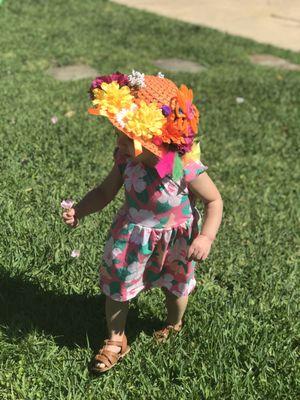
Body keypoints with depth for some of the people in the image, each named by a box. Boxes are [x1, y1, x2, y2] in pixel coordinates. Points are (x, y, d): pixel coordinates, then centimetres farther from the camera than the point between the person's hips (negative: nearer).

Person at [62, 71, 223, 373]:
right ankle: (115, 341, 39)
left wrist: (206, 237, -32)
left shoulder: (185, 168, -34)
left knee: (176, 287, 25)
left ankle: (173, 326, 59)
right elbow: (106, 192, -7)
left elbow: (214, 201, -19)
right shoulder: (125, 159, -21)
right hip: (131, 233, 3)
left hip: (173, 240, -2)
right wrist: (79, 212, -23)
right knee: (115, 283, 13)